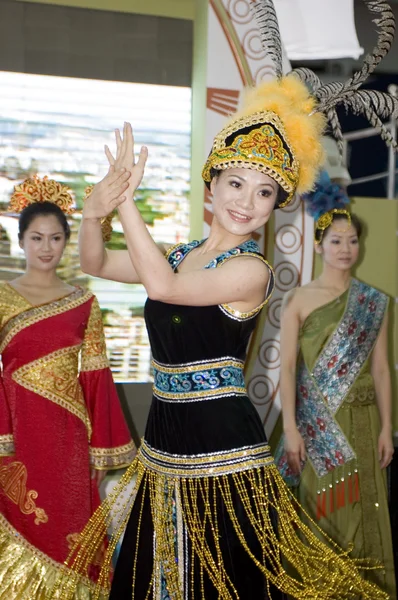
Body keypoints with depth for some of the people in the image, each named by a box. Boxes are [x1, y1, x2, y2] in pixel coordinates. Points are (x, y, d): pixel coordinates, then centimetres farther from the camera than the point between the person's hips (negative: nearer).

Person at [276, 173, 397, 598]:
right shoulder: (297, 300, -2)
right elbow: (287, 367, -4)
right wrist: (291, 427, -10)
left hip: (362, 420, 2)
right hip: (316, 421, -2)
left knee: (360, 506, 7)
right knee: (319, 504, 5)